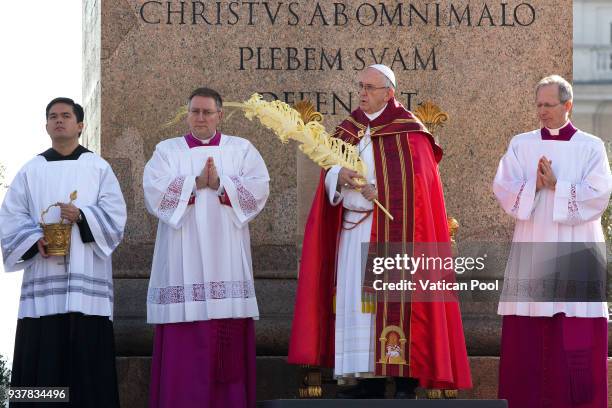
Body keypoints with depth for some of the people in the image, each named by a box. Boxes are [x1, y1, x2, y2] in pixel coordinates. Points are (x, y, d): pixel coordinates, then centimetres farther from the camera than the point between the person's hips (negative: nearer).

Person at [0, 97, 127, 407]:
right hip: (43, 280, 1)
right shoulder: (31, 170, 14)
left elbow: (114, 215, 1)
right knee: (41, 356, -5)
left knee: (86, 357, -7)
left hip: (86, 279, -1)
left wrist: (81, 216, -16)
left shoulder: (98, 168, 11)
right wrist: (36, 240, -11)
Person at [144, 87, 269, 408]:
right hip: (183, 264, 0)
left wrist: (219, 184, -14)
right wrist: (196, 182, -13)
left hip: (226, 262, 1)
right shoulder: (167, 150, 11)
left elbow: (258, 191, -3)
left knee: (229, 342, -3)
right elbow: (155, 192, -6)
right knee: (184, 346, -6)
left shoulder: (241, 149, 12)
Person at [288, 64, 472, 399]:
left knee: (396, 300, -11)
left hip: (393, 230, -6)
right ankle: (369, 379, 3)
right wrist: (339, 178, -8)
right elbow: (329, 180, 14)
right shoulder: (349, 130, 16)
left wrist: (375, 191, -13)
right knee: (354, 299, 1)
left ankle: (406, 379, -11)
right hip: (352, 230, 6)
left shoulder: (408, 131, -1)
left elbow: (414, 185, -8)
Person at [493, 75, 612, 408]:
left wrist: (556, 186, -13)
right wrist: (534, 186, -16)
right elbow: (502, 187, 0)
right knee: (527, 335, -1)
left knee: (577, 339, -4)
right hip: (532, 248, 2)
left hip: (576, 251, -2)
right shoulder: (521, 145, 10)